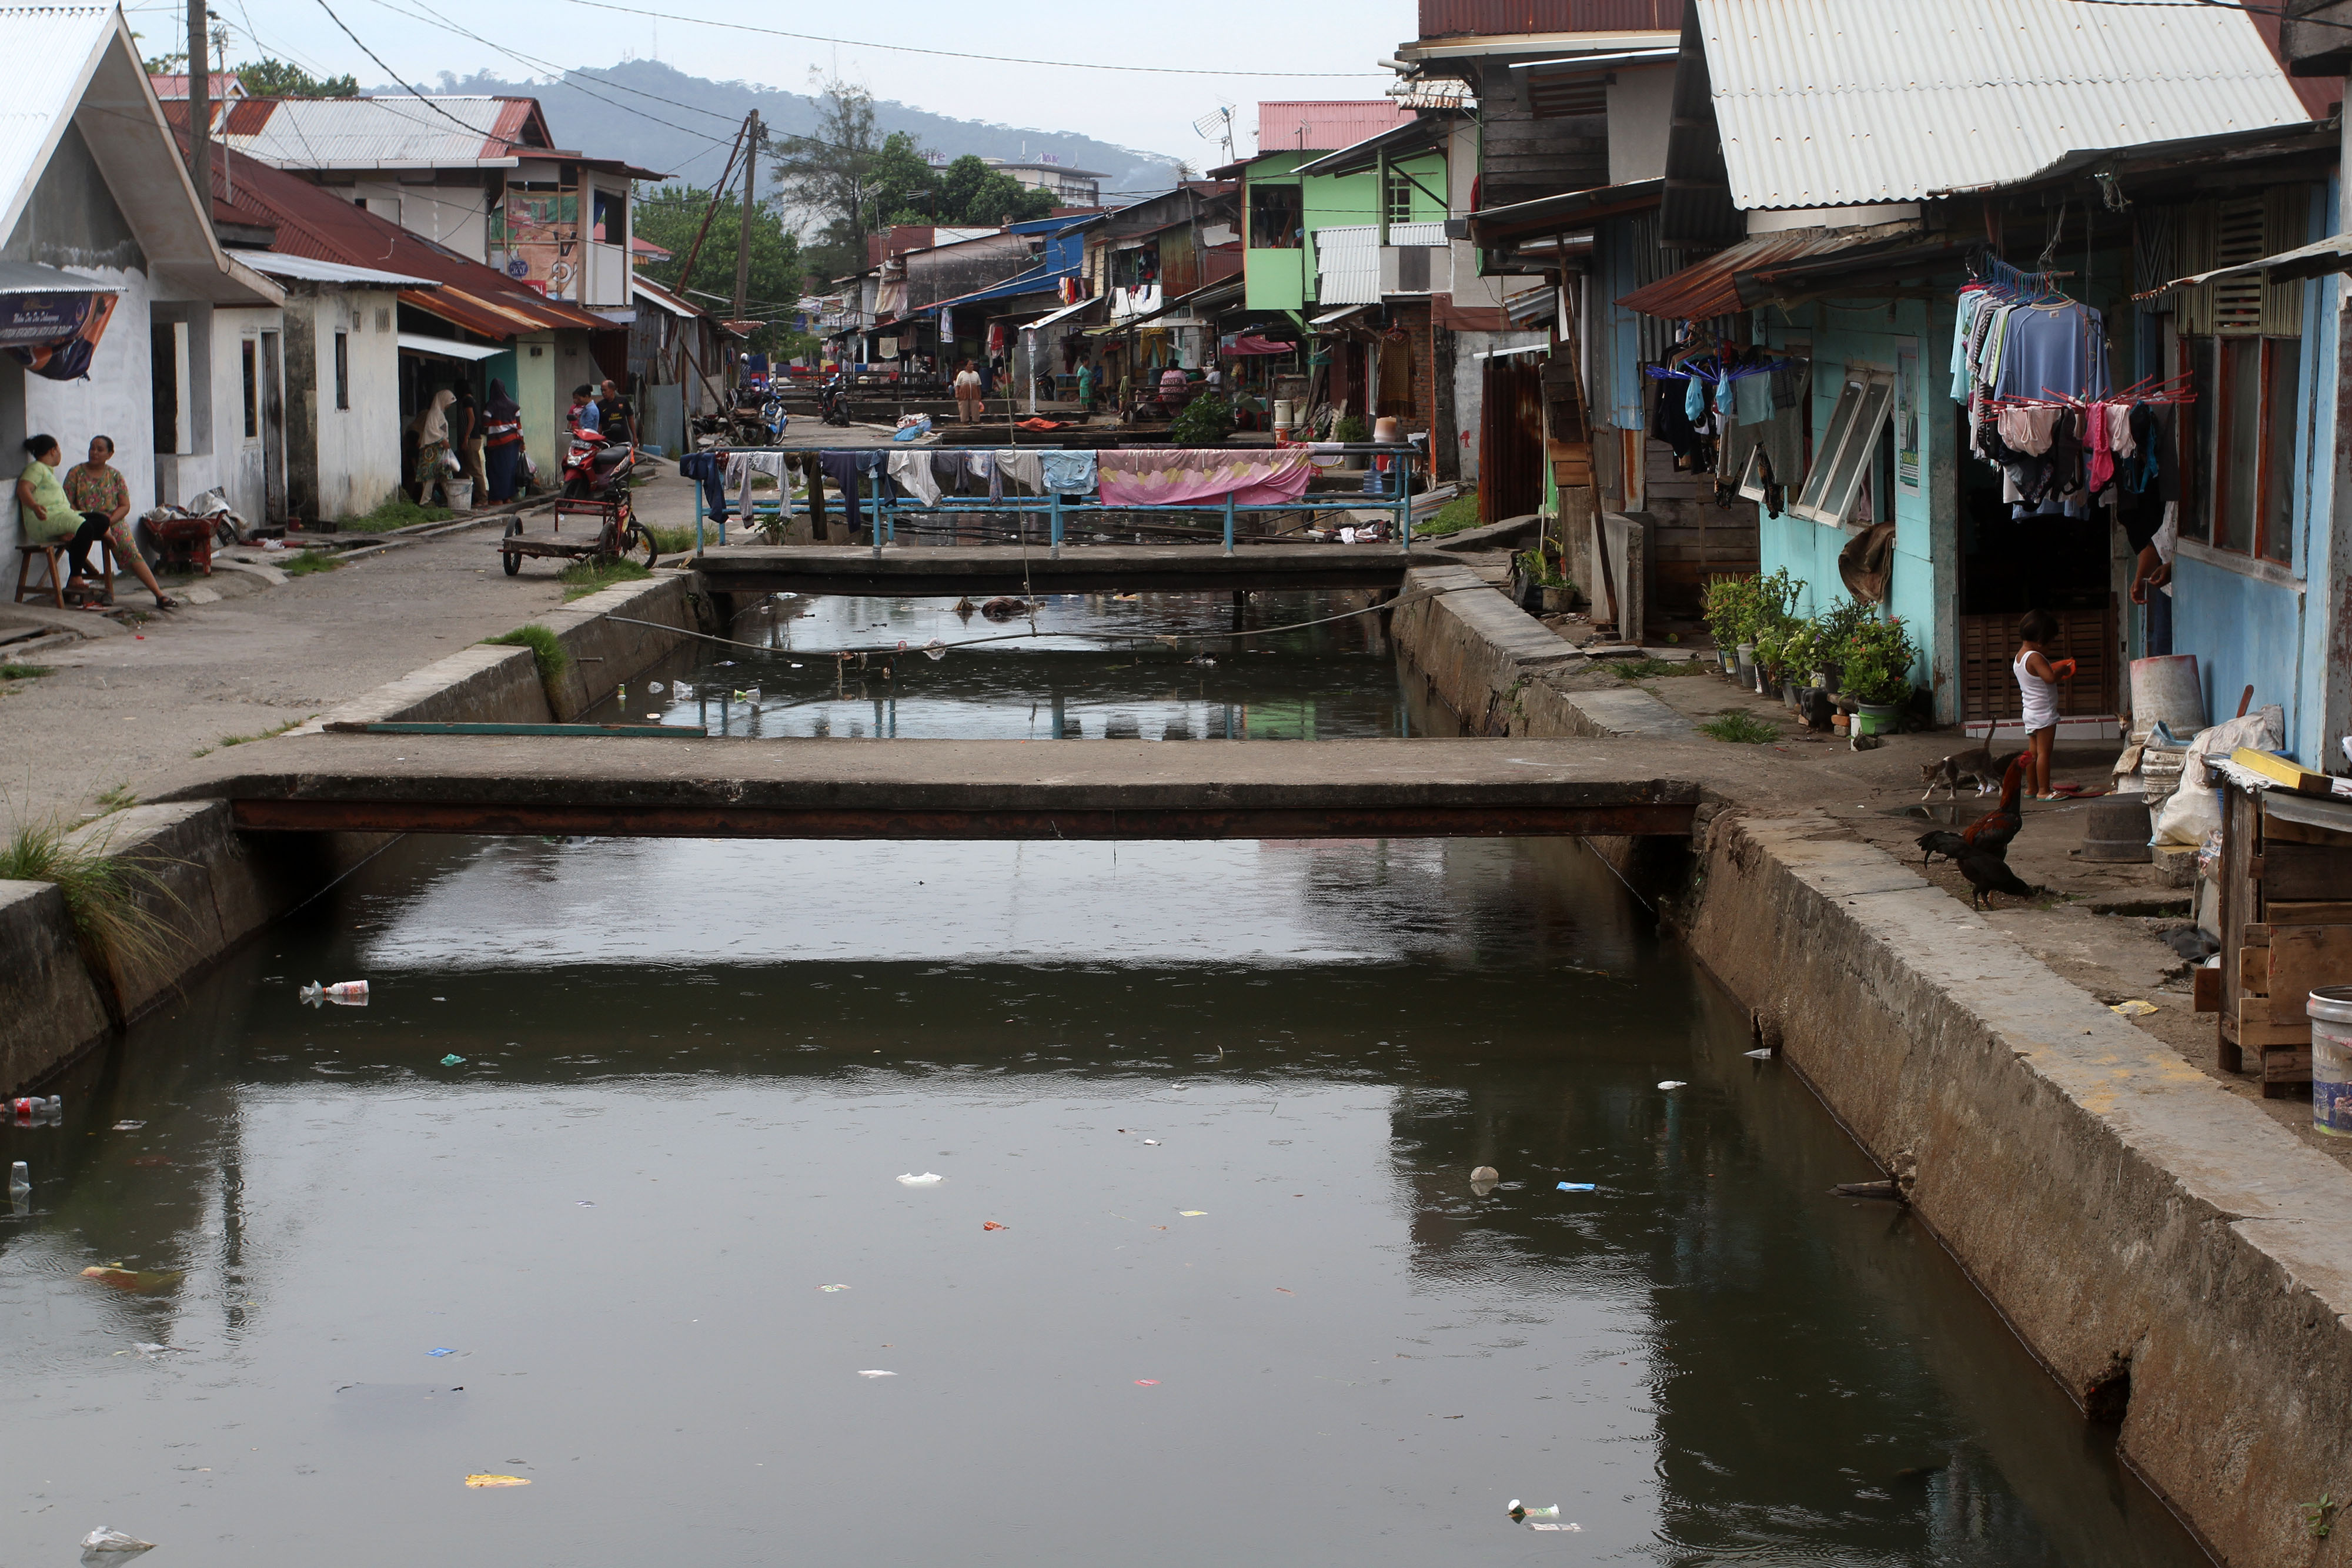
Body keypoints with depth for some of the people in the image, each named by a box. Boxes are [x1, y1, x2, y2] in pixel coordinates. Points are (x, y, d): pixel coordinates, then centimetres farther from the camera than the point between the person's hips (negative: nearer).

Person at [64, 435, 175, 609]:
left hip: (114, 521, 1)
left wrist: (109, 521, -13)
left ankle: (159, 594, -26)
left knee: (131, 552, -19)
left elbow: (125, 506, 4)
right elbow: (68, 503, 0)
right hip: (84, 521, -1)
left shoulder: (115, 475, 10)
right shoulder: (76, 473, 7)